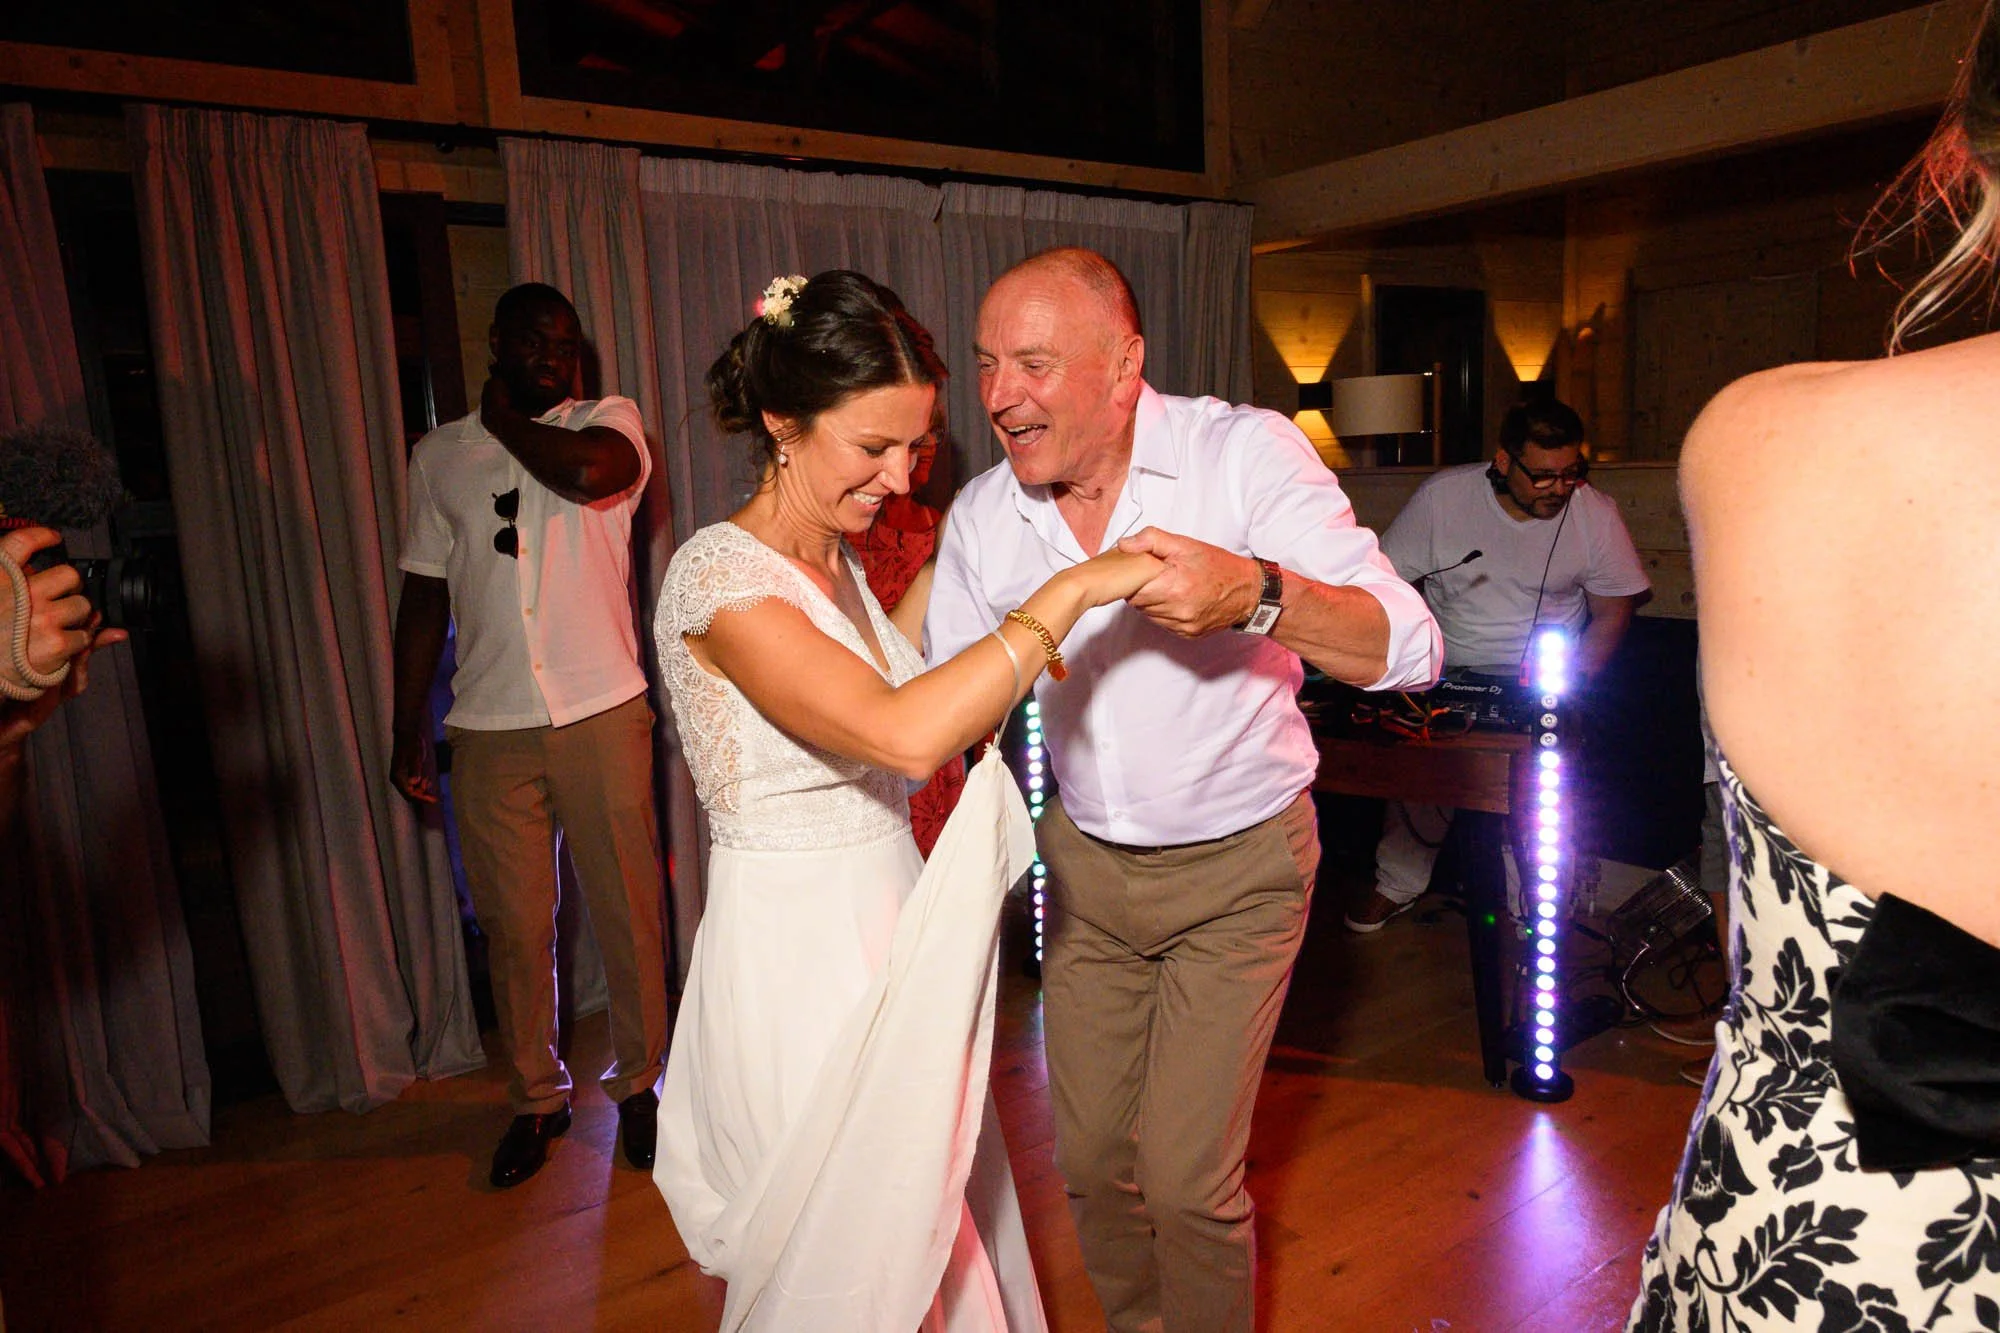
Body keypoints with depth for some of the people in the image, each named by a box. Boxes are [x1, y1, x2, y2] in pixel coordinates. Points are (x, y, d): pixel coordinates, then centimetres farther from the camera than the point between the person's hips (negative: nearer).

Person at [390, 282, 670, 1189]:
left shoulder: (609, 421, 5)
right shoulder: (439, 456, 13)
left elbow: (592, 473, -21)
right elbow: (424, 595, 14)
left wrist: (506, 419, -2)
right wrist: (407, 729, 11)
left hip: (602, 713, -2)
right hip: (489, 729, 2)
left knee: (627, 909, 4)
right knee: (514, 925, 7)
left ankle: (638, 1083, 23)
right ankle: (537, 1098, 26)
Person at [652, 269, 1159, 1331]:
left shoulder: (837, 560, 7)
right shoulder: (719, 576, -21)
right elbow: (903, 735, -34)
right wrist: (1070, 590, -30)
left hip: (887, 937, 8)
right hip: (798, 954, -8)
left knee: (936, 1217, 18)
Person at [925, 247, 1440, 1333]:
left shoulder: (1246, 453, -18)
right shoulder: (983, 516, -7)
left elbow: (1407, 650, -27)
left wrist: (1255, 593, -43)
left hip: (1236, 865, -3)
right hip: (1084, 860, 4)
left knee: (1186, 1179, -1)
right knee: (1090, 1159, 15)